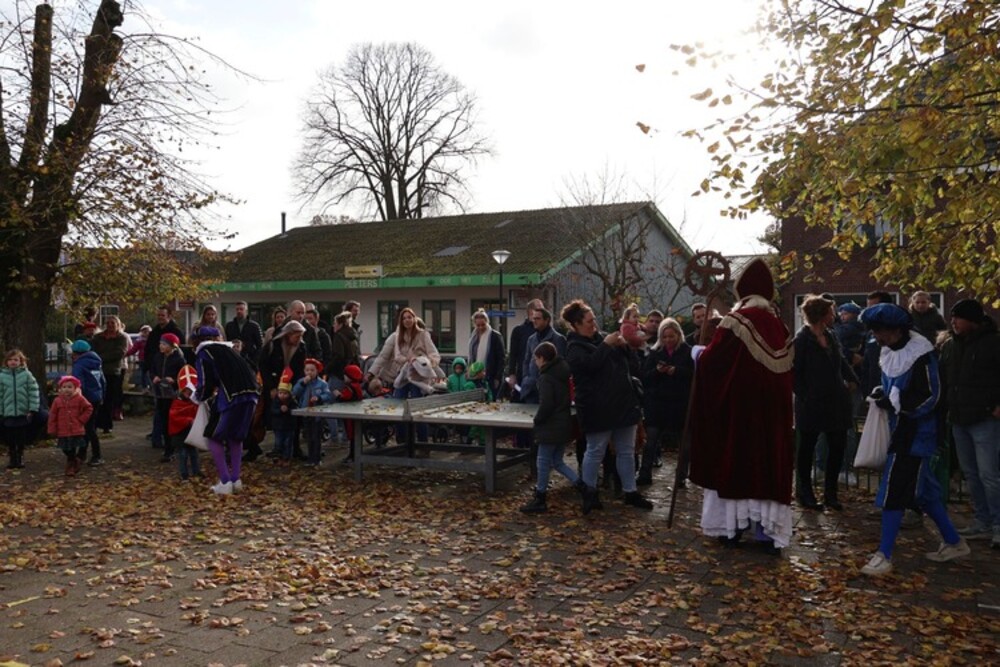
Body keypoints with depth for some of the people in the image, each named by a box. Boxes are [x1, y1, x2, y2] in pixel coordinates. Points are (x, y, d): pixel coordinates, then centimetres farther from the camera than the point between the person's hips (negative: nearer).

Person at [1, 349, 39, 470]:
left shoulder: (26, 374, -4)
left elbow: (33, 392, -4)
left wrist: (32, 409, -9)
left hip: (24, 413, -1)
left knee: (22, 438, 8)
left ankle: (20, 458, 23)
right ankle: (12, 459, 21)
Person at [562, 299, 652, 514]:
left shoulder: (601, 338, 14)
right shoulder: (574, 347, -5)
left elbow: (633, 365, 16)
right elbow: (590, 364, -27)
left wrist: (623, 346, -2)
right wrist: (606, 345, -18)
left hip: (623, 403, 7)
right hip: (598, 408, -6)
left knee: (627, 451, 11)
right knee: (595, 451, 2)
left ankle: (630, 492, 21)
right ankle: (590, 492, 18)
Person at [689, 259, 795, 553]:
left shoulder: (736, 321, -13)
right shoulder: (778, 324, 4)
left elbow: (710, 361, -10)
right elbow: (786, 371, 11)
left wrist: (700, 354, 8)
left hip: (738, 405, -5)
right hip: (772, 407, 5)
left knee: (734, 460, 6)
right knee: (770, 459, 9)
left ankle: (732, 525, 12)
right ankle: (770, 530, 11)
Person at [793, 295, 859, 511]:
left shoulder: (831, 336, 9)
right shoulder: (802, 340, -12)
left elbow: (842, 362, 17)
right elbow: (795, 373, -13)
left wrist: (851, 380, 3)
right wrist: (805, 396, -16)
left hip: (835, 402, 7)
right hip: (812, 404, -7)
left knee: (838, 447, 9)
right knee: (807, 448, 7)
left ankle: (830, 493, 22)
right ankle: (804, 493, 19)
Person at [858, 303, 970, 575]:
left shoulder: (920, 353, -17)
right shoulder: (888, 352, 8)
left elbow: (929, 396, -18)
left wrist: (893, 402, -18)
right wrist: (882, 395, 2)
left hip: (915, 432, -9)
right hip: (899, 428, 9)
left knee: (894, 490, -10)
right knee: (921, 489, 16)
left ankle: (884, 556, -5)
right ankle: (954, 542, 32)